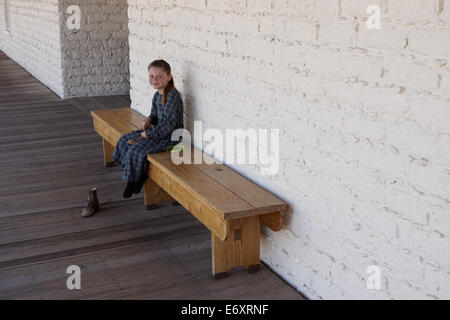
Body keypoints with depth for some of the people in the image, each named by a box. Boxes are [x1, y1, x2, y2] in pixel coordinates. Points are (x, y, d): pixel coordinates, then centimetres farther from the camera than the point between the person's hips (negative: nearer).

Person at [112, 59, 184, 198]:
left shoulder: (172, 96, -22)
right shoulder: (157, 95, 7)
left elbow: (168, 125, -27)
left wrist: (146, 134, -21)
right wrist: (149, 120, -3)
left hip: (169, 137, -10)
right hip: (157, 132, 10)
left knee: (135, 151, -21)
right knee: (124, 140, 9)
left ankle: (137, 179, 5)